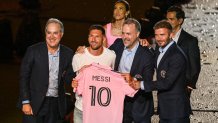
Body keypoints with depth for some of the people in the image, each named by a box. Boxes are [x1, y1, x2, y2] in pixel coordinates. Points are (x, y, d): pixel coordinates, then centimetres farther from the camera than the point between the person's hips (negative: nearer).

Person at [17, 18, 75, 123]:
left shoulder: (68, 53, 5)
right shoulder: (33, 50, -4)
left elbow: (69, 79, 7)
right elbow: (24, 77, -3)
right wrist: (25, 102, -9)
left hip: (56, 105, 3)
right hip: (35, 103, -2)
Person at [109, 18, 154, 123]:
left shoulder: (146, 55, -17)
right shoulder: (118, 45, -2)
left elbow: (147, 82, -18)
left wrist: (133, 79, -38)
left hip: (139, 105, -5)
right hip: (120, 100, 5)